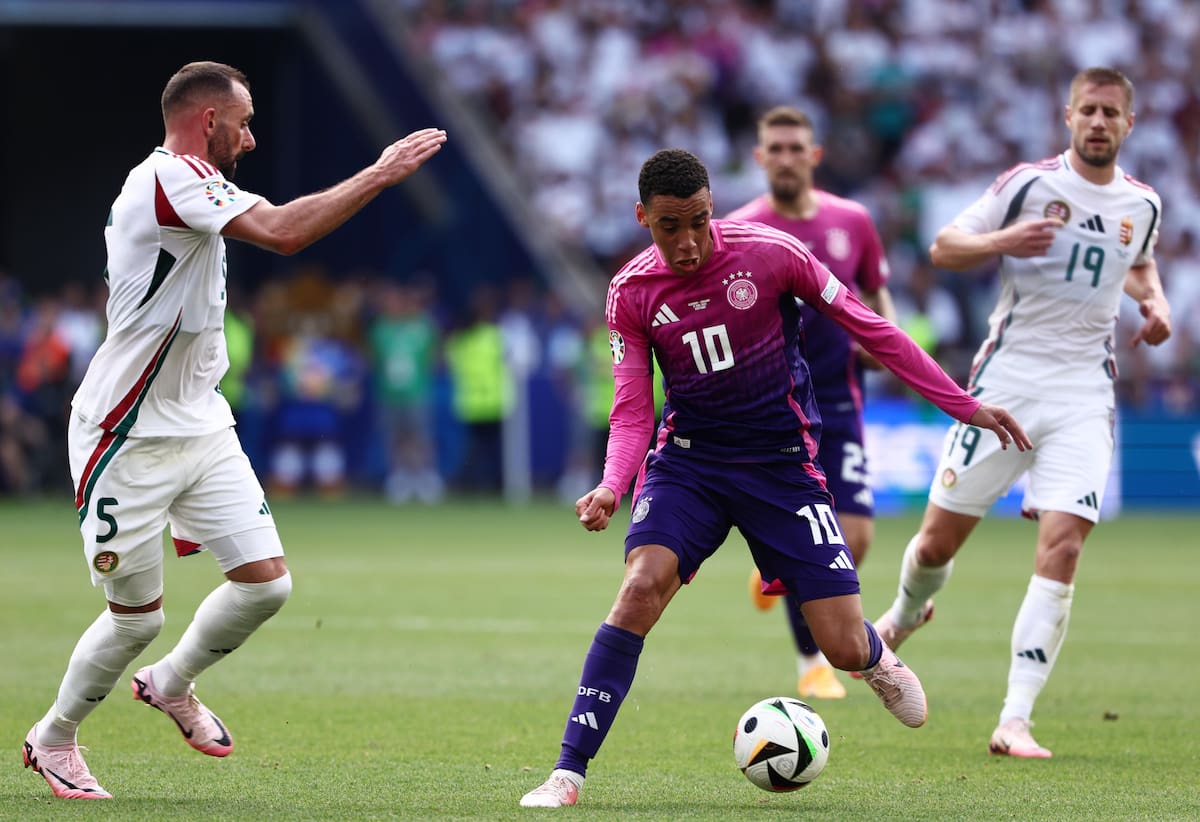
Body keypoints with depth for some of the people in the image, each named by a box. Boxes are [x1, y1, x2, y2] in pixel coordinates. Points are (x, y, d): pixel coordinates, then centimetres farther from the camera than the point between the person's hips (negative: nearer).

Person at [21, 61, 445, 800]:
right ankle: (53, 739, 23)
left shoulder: (188, 186, 12)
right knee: (138, 615, 0)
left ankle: (172, 684, 24)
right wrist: (381, 174, -28)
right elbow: (281, 232, -33)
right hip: (131, 439, -9)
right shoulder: (168, 177, -19)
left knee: (267, 580, -2)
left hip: (200, 428, 9)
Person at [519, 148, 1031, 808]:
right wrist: (611, 487, -24)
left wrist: (965, 406, -2)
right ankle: (569, 771, -23)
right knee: (642, 585, -27)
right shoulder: (630, 292, -5)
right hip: (688, 459, 1)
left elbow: (869, 329, -3)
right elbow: (632, 411, -3)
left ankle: (876, 657, 37)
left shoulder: (767, 253, -12)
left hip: (784, 464, -1)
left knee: (845, 649, -5)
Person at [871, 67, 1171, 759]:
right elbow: (944, 247, -1)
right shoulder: (1030, 183, -4)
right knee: (939, 540, 3)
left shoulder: (1143, 205, 8)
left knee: (1062, 549, -15)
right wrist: (1004, 241, -20)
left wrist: (1155, 302, 9)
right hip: (1005, 383, -2)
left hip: (1084, 396, 2)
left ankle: (1016, 722, -14)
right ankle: (908, 613, 41)